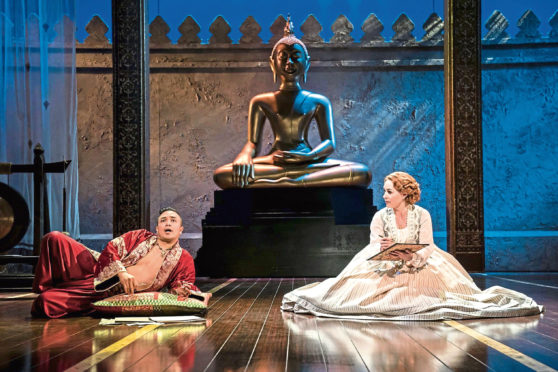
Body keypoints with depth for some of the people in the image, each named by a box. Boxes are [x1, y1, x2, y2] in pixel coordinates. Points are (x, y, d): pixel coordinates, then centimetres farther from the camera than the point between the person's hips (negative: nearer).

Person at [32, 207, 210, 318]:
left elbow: (181, 285, 3)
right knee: (54, 239, -20)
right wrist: (121, 272, -19)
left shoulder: (184, 260, 8)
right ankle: (44, 287, 1)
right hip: (94, 268, 3)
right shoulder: (140, 236, 11)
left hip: (107, 293, -3)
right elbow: (111, 249, 1)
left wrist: (197, 294, -22)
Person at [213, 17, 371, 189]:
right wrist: (244, 157, -18)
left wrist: (309, 155, -20)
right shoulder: (261, 102, 16)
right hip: (274, 164, 0)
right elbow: (253, 143, 9)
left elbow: (329, 142, 5)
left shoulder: (318, 102, 15)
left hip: (308, 164, 1)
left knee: (363, 173, -29)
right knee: (221, 175, -31)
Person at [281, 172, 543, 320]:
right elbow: (373, 248, -9)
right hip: (385, 270, 1)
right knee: (359, 287, -21)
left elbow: (427, 249, -11)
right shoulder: (380, 217, -4)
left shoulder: (422, 215, -7)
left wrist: (410, 256, -32)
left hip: (418, 268, 0)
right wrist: (383, 249, -33)